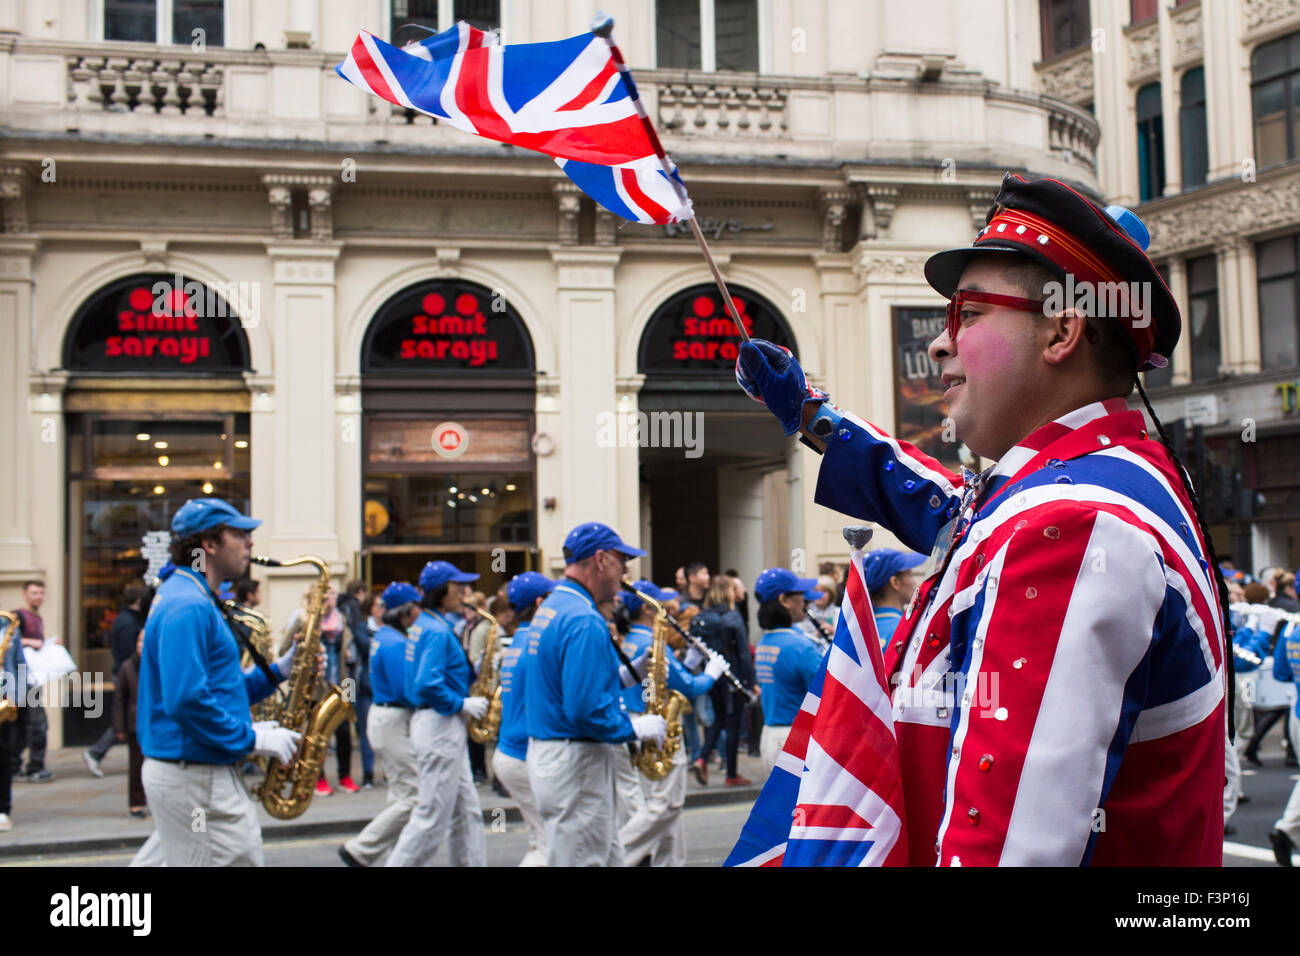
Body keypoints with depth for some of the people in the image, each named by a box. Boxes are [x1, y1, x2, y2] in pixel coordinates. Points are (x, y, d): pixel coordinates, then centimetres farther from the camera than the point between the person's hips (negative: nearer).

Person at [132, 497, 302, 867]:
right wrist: (252, 739, -18)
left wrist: (278, 670, 9)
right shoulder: (188, 607, -17)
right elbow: (186, 700, -26)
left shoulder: (193, 601, 17)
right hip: (193, 777, -10)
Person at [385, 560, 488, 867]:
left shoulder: (427, 625, 14)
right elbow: (427, 684, -26)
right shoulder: (436, 631, -16)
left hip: (443, 728, 10)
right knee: (432, 819, -4)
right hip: (439, 727, -10)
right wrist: (463, 705, -16)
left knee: (467, 814, 13)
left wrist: (474, 671, 8)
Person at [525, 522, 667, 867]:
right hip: (575, 761, -10)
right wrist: (635, 728, -13)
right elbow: (585, 709, -27)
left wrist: (625, 675, 10)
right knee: (583, 860, -2)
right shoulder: (584, 622, -20)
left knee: (610, 857, 16)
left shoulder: (551, 607, 12)